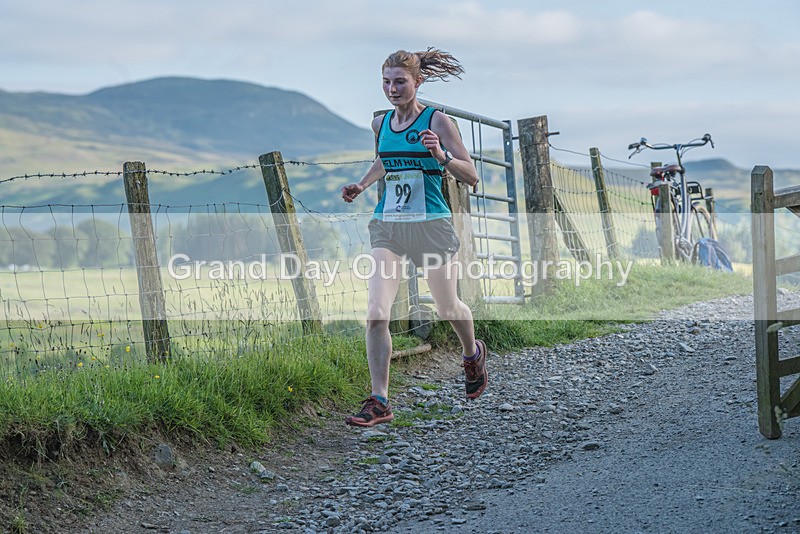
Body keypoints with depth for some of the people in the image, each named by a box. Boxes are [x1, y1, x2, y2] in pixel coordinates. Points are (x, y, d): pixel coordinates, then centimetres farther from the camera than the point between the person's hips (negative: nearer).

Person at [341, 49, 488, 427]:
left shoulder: (436, 121, -7)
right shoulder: (380, 124, 8)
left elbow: (471, 177, -8)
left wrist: (440, 155, -25)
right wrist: (361, 186, 15)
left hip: (430, 225, -3)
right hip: (387, 226, 4)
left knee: (447, 307, 15)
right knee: (376, 312, -13)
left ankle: (473, 354, 48)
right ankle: (379, 402, -12)